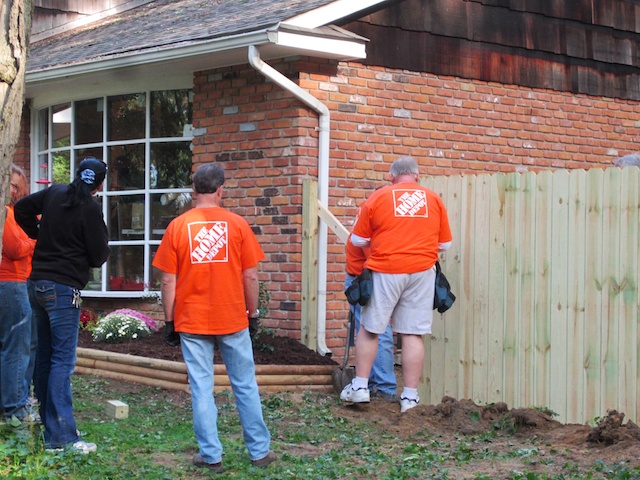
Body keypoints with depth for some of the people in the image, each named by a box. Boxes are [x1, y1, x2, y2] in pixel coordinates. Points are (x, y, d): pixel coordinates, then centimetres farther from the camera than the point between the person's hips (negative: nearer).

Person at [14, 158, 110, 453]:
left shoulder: (54, 194, 7)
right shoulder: (90, 209, -12)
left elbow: (22, 208, 18)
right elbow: (98, 257, -9)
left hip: (37, 284, 8)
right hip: (64, 289, -8)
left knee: (44, 356, 17)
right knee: (63, 361, -8)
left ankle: (44, 422, 26)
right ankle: (60, 437, -12)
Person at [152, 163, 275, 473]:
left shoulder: (178, 226, -3)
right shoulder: (236, 224, -3)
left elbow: (168, 281, -2)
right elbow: (251, 276, -1)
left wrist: (170, 320, 7)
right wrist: (252, 311, 12)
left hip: (192, 322, 0)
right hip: (233, 319, 0)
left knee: (201, 389, 5)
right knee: (245, 386, 10)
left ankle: (211, 456, 7)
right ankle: (260, 451, 17)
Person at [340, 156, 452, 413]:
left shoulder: (378, 197, 2)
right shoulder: (434, 199, 8)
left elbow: (358, 240, 6)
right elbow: (445, 244, 12)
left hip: (385, 270, -2)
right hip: (422, 271, 2)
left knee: (369, 329, 11)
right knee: (413, 334, 3)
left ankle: (360, 386, 15)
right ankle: (410, 396, 5)